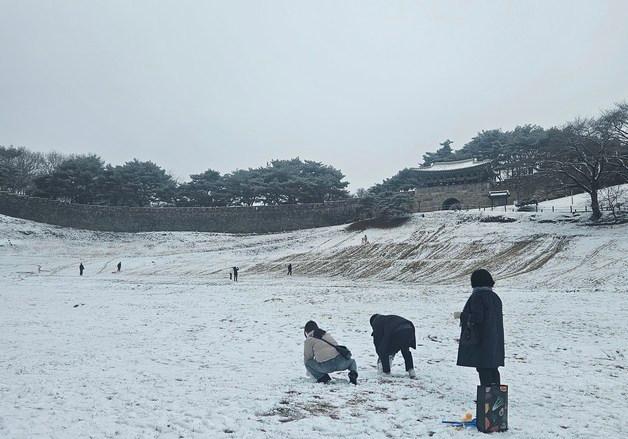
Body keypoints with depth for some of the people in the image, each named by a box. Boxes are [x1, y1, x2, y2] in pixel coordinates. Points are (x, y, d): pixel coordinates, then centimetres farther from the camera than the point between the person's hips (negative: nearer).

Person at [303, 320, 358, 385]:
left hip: (326, 366, -4)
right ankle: (353, 373, 2)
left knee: (308, 363, 18)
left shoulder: (308, 340, 13)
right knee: (352, 361, 34)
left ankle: (322, 377, 0)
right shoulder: (327, 335, 29)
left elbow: (307, 357, 18)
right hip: (340, 361, 4)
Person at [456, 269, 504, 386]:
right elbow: (498, 317, 16)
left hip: (481, 341, -8)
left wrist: (464, 317, -3)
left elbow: (476, 317, -21)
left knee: (483, 369, -3)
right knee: (492, 368, 15)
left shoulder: (477, 296, -14)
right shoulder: (495, 297, 11)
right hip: (495, 341, 8)